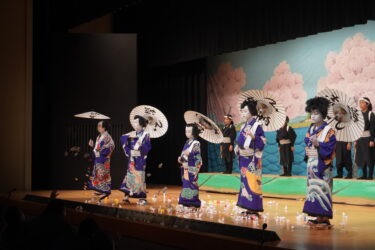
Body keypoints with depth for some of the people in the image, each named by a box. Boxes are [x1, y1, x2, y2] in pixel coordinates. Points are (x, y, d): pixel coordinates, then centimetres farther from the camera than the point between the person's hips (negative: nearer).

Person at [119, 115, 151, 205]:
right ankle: (128, 196, 11)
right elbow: (122, 138, 13)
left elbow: (148, 147, -11)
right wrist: (129, 136, -3)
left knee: (139, 177, -7)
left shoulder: (145, 134, -5)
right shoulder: (133, 134, 11)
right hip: (131, 159, 6)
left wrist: (141, 144, -29)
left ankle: (142, 197, -2)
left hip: (140, 159, -6)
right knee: (130, 176, 5)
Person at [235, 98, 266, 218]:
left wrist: (253, 137, -28)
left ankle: (255, 209, -6)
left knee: (252, 183, -9)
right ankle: (249, 208, 14)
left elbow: (262, 142, -14)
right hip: (243, 159, 8)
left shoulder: (257, 126, -8)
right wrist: (237, 149, 5)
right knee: (245, 182, 8)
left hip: (252, 159, -8)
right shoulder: (243, 126, 15)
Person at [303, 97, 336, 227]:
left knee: (322, 189, -7)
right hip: (311, 164, 7)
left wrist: (318, 144, -26)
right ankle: (319, 217, 16)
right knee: (313, 188, 8)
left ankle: (325, 219, -1)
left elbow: (330, 148, -14)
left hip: (322, 165, -7)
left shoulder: (328, 131, -9)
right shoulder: (311, 129, 13)